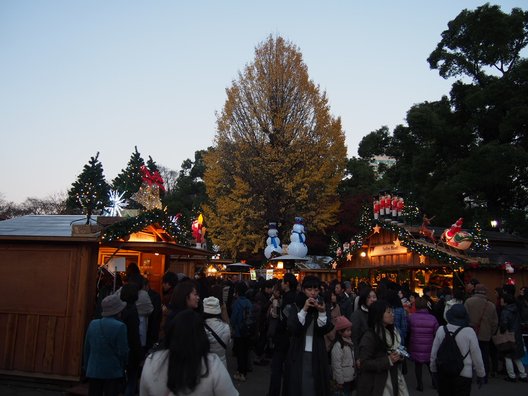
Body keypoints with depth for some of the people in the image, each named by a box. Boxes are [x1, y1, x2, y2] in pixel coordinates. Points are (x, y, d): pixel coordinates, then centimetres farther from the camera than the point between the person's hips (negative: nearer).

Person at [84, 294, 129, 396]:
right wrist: (122, 367, 7)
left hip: (93, 371, 5)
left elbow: (87, 348, 7)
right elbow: (123, 352, -12)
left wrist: (86, 367, 18)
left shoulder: (92, 324, 0)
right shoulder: (120, 326, -17)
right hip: (113, 373, -5)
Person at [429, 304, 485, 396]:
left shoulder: (441, 330, -8)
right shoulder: (469, 332, -15)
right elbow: (476, 355, -8)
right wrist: (481, 374, 7)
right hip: (463, 374, -2)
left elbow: (434, 353, 0)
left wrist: (433, 369, 15)